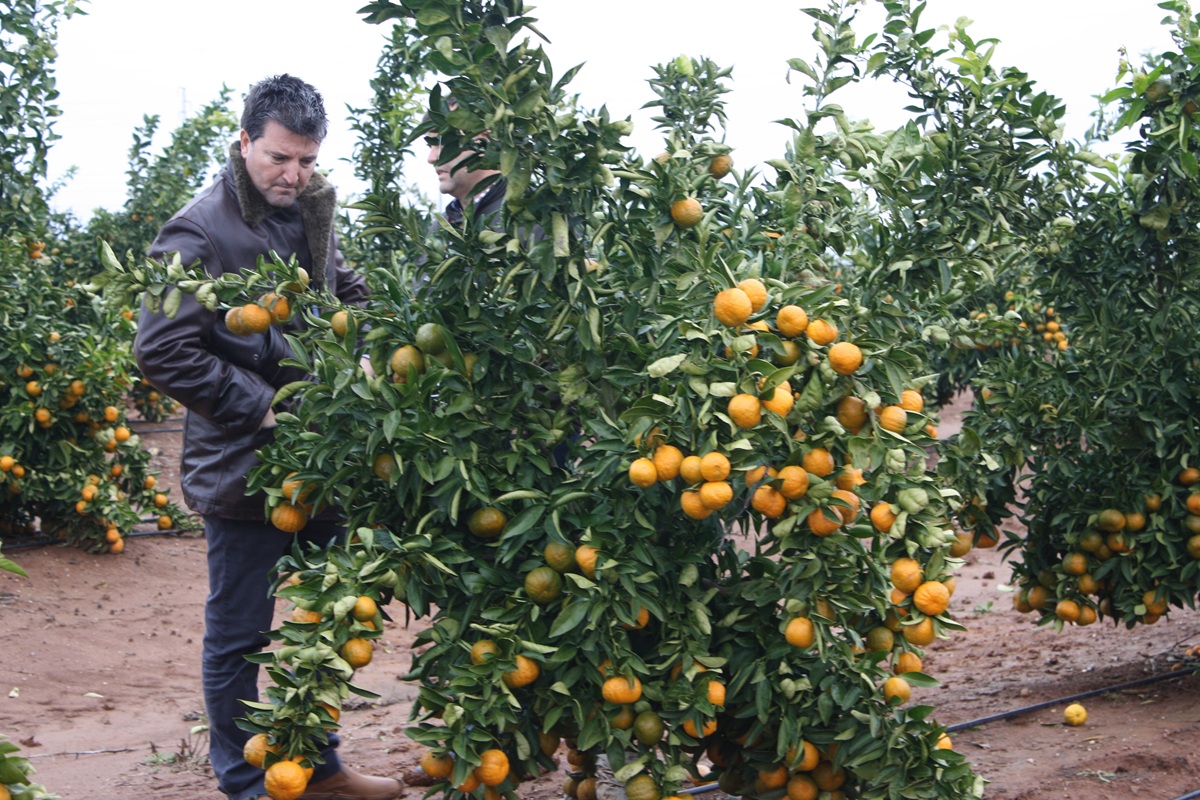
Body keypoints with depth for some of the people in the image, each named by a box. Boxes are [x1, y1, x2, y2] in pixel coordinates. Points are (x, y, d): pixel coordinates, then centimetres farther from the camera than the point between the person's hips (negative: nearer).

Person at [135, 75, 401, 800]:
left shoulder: (313, 213, 7)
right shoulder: (200, 231, -15)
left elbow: (349, 294, 24)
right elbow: (163, 351, -18)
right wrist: (259, 410, -17)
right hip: (244, 468, -7)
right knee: (239, 634, 6)